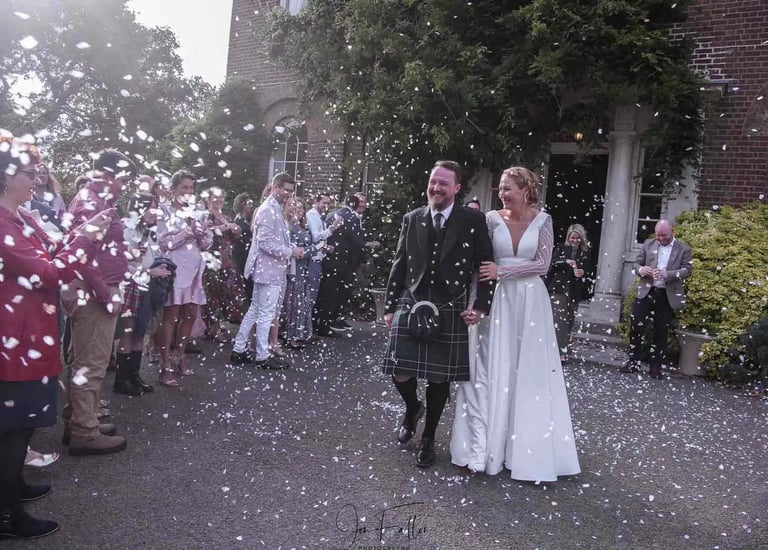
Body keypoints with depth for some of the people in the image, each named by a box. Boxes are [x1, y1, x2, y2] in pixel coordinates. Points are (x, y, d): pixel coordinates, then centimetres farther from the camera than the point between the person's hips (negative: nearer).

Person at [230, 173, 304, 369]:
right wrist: (291, 252, -19)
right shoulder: (268, 210, -16)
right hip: (269, 269, -10)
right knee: (266, 313, -1)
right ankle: (262, 356, 9)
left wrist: (292, 250, 7)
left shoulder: (276, 209, 15)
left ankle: (239, 350, 23)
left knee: (255, 310, 15)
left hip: (271, 268, 10)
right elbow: (265, 243, -22)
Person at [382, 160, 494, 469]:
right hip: (411, 305, 2)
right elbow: (399, 265, 10)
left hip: (451, 312, -2)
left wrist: (480, 305, -9)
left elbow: (486, 266, 0)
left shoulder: (473, 221, -2)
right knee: (401, 373, -3)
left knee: (439, 379, 7)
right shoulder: (412, 219, 7)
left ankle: (428, 438, 28)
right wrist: (391, 306, 10)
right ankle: (412, 408, 32)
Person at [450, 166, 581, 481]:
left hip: (531, 302, 0)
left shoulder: (542, 221, 0)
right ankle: (485, 446, 12)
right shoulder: (492, 219, 1)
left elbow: (543, 264, -7)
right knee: (492, 371, 1)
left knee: (530, 372, 6)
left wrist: (502, 271, -13)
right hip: (498, 300, 0)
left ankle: (529, 448, 20)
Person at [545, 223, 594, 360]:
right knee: (560, 320, -11)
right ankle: (561, 352, -12)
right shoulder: (561, 249, 4)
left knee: (569, 321, 6)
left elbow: (589, 271, 10)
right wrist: (566, 261, -26)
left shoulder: (586, 254, 8)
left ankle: (563, 349, 16)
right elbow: (552, 262, -10)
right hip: (558, 289, -3)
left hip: (574, 292, 3)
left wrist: (583, 273, -12)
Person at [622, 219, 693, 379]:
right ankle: (633, 362, 7)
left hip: (668, 296, -1)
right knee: (635, 326, -4)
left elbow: (687, 270, -6)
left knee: (661, 331, 5)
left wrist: (667, 274, -23)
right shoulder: (648, 244, 8)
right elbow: (637, 263, 11)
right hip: (646, 292, 1)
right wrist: (640, 270, -14)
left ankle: (656, 367, 15)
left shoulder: (684, 249, 2)